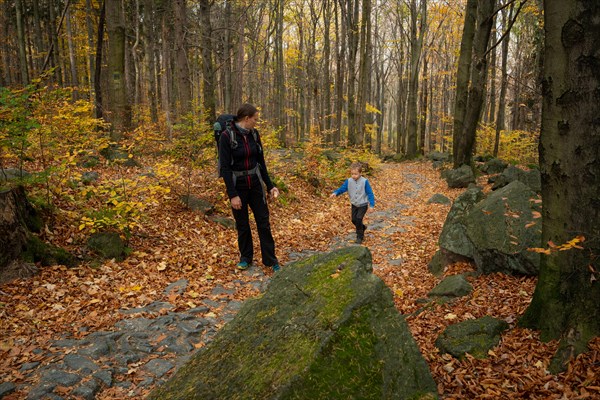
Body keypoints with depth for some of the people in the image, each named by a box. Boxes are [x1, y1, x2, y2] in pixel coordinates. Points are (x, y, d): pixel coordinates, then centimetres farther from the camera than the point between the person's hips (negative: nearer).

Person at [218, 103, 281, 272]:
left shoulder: (254, 134, 1)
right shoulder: (227, 136, -16)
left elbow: (261, 161, 8)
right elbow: (225, 167, -17)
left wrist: (270, 185, 6)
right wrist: (233, 194, -19)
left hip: (255, 183, 4)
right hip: (237, 185, -4)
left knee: (263, 222, 5)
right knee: (242, 224, 10)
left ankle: (271, 260, 15)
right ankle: (246, 258, 30)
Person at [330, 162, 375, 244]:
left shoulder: (364, 182, -17)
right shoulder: (349, 181, -7)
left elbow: (370, 193, -13)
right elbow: (342, 188, -13)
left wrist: (371, 204, -17)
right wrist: (335, 193, -34)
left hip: (363, 204, -5)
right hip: (354, 204, 5)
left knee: (358, 219, -13)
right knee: (354, 220, 9)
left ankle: (360, 237, 3)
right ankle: (362, 227, 40)